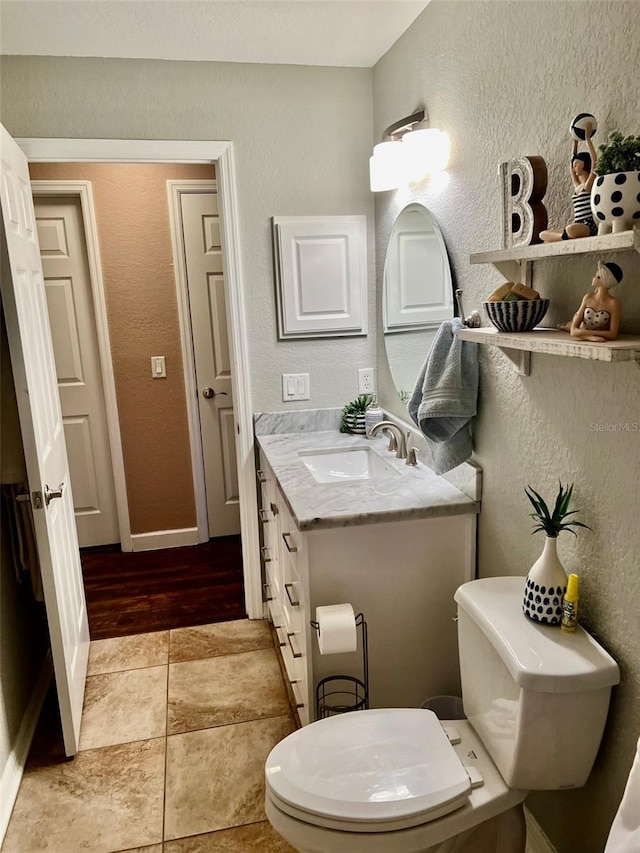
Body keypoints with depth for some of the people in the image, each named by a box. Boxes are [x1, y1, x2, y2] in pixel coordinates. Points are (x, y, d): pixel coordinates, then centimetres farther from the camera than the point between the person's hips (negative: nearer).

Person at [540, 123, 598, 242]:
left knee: (571, 230, -43)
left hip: (589, 226, -9)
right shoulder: (577, 186, 22)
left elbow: (594, 160, -12)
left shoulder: (590, 184, 1)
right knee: (542, 234, 7)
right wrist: (575, 143, 32)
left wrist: (587, 137, -6)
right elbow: (571, 167, 32)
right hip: (577, 226, 9)